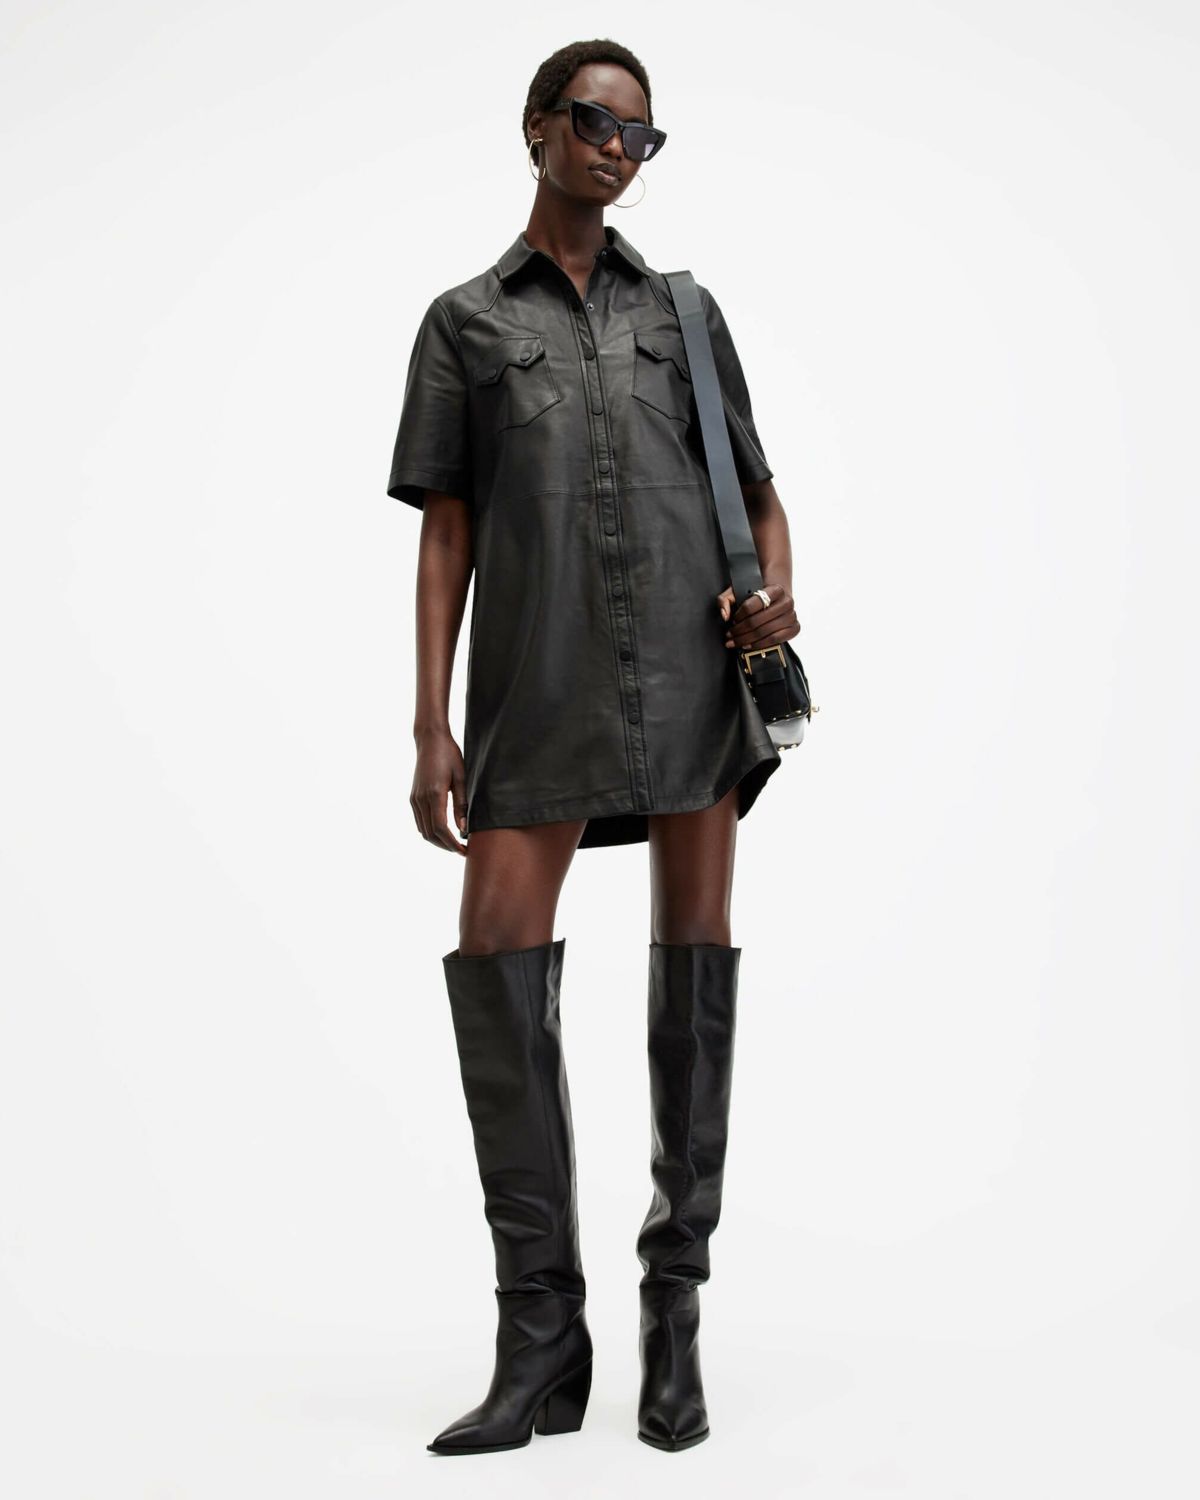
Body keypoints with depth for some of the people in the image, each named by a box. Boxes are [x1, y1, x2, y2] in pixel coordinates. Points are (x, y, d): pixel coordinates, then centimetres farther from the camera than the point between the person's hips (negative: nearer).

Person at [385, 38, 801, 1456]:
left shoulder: (684, 312, 19)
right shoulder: (465, 320, 15)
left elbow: (759, 497, 20)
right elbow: (444, 534, 8)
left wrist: (778, 594, -3)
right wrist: (432, 727, -1)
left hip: (695, 668, 1)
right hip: (544, 685, -1)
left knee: (696, 964, -2)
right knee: (495, 960, -14)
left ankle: (674, 1310, 10)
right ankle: (541, 1342, -8)